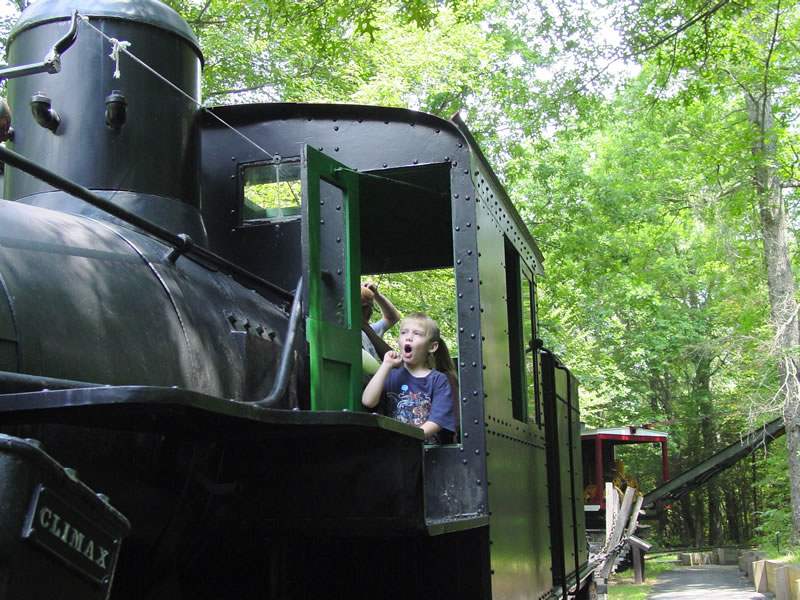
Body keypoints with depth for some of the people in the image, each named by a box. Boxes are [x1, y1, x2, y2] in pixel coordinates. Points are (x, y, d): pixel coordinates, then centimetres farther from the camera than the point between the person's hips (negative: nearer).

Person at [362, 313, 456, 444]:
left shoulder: (438, 380, 10)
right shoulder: (391, 375, 18)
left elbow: (437, 420, -2)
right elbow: (368, 402, -1)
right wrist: (386, 365, 1)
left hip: (429, 447, -1)